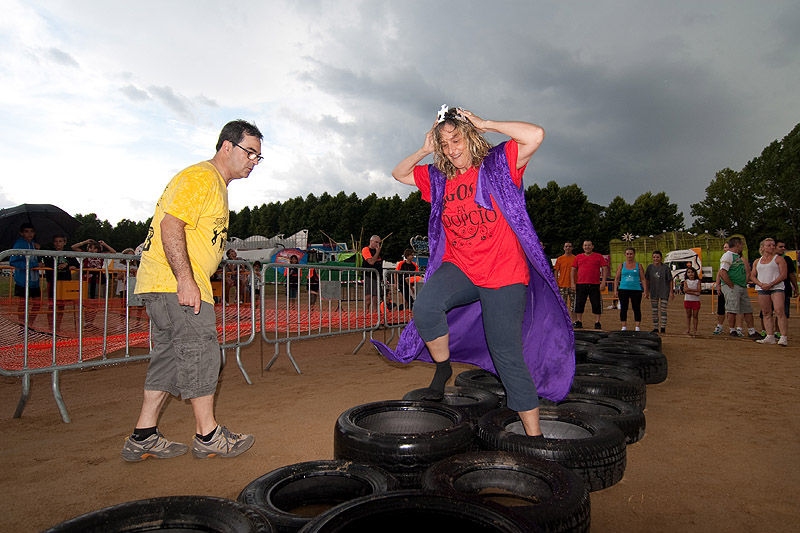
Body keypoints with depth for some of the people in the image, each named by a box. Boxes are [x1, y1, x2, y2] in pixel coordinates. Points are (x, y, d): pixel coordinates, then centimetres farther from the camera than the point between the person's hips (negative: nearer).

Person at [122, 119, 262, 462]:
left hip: (172, 282, 10)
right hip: (176, 283, -10)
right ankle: (207, 436, 8)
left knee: (171, 355, 12)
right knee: (200, 353, -4)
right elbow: (170, 224, -22)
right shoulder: (201, 177, -11)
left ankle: (143, 437, 20)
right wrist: (186, 281, -26)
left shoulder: (216, 185, 22)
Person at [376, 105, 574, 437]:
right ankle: (442, 367, 1)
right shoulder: (439, 178, 12)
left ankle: (534, 434, 15)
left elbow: (535, 135, -16)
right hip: (459, 268, 4)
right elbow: (399, 174, 22)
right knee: (425, 306, -29)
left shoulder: (498, 164, -1)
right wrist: (424, 151, 6)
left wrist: (485, 124, -8)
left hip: (504, 275, -3)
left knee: (507, 355, -2)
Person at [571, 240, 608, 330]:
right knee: (579, 304, 4)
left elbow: (605, 269, 3)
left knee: (596, 304, 1)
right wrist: (573, 283, 2)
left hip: (595, 285, -1)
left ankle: (597, 323, 9)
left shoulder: (599, 257, 6)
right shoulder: (578, 257, 11)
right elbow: (573, 270, 11)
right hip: (580, 285, 2)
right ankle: (578, 322, 13)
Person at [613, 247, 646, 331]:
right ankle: (624, 327, 9)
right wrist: (615, 290, 0)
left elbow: (643, 279, 8)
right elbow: (617, 278, 8)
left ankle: (637, 327, 5)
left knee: (636, 309, -1)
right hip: (623, 289, 1)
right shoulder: (621, 265, 9)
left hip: (636, 290, 0)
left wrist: (645, 291, -1)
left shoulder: (638, 266, 8)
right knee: (623, 309, 1)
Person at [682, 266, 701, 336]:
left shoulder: (697, 281, 2)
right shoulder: (686, 281, 4)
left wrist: (689, 289, -15)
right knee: (688, 315, 6)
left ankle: (694, 330, 7)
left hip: (696, 300, -1)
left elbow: (698, 290, -11)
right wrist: (694, 293, -19)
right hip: (687, 300, 1)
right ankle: (688, 330, 8)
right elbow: (685, 290, -10)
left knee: (695, 316, 3)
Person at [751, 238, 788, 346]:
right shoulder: (757, 261, 17)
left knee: (779, 311, -16)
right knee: (766, 314, 3)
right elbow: (752, 276, 14)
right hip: (762, 289, 4)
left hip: (777, 287, -4)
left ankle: (784, 338, -17)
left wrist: (771, 284, -14)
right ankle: (770, 337, 5)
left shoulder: (779, 259, 5)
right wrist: (761, 284, -5)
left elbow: (783, 275, -3)